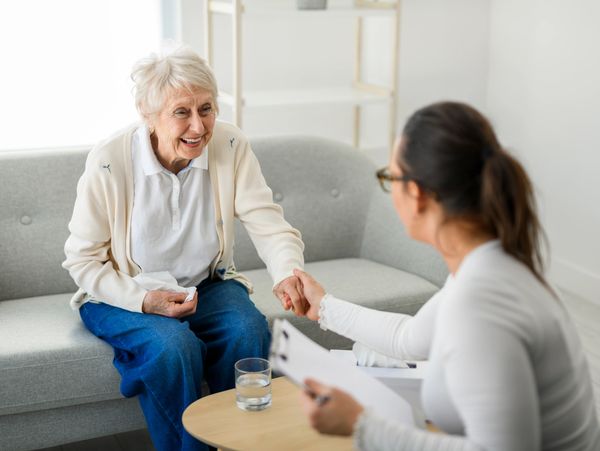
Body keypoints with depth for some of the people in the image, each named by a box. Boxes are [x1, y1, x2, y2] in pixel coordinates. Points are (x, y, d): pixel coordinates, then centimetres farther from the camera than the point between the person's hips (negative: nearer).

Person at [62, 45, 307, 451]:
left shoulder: (230, 147, -13)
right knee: (174, 345, -31)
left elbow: (268, 222, -19)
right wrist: (144, 300, -25)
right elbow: (83, 259, -11)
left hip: (208, 284, 3)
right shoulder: (108, 163, -20)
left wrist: (289, 273, -41)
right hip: (125, 293, -2)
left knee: (248, 330, -26)